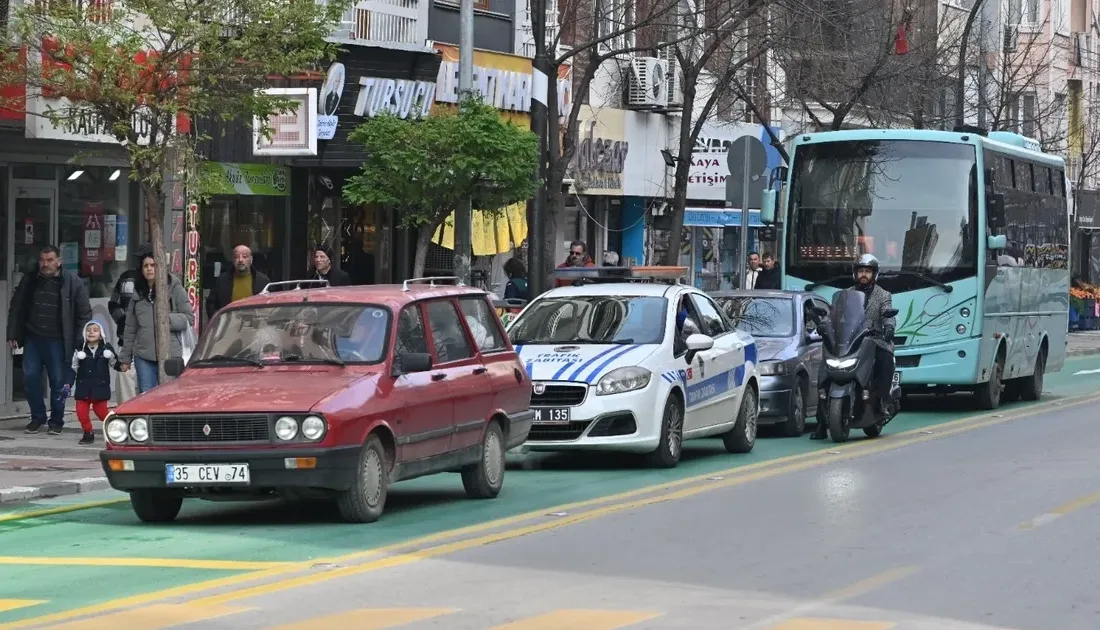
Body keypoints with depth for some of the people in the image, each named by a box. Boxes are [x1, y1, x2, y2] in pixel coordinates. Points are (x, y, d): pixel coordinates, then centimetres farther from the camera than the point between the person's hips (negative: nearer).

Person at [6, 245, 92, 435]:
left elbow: (84, 314, -4)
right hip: (33, 339, 3)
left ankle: (56, 420, 15)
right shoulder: (29, 280, 4)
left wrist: (80, 343, -9)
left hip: (57, 341, -3)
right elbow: (16, 308, 11)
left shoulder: (73, 282, -6)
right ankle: (37, 417, 16)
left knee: (59, 381, 1)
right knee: (30, 377, 0)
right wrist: (12, 335, 6)